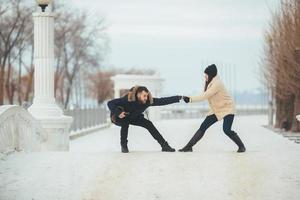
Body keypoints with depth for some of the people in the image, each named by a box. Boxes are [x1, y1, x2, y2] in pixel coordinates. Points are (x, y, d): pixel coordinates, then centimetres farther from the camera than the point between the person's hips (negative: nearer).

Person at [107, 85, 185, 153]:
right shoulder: (128, 99, -40)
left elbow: (162, 101, -25)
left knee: (149, 124, -6)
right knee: (125, 123, -37)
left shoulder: (148, 101, -26)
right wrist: (118, 113, -49)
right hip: (119, 117, -5)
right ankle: (124, 146, -18)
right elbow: (110, 103, -37)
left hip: (133, 118, 5)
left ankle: (164, 145, 0)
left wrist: (178, 98, -31)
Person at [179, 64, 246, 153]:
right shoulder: (210, 83, 5)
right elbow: (205, 96, 0)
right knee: (203, 127, 1)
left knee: (226, 130, -21)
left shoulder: (216, 84, -24)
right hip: (216, 110, 9)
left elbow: (205, 96, -27)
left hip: (227, 108, -8)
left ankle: (241, 146, 0)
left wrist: (190, 99, -26)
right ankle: (189, 146, 3)